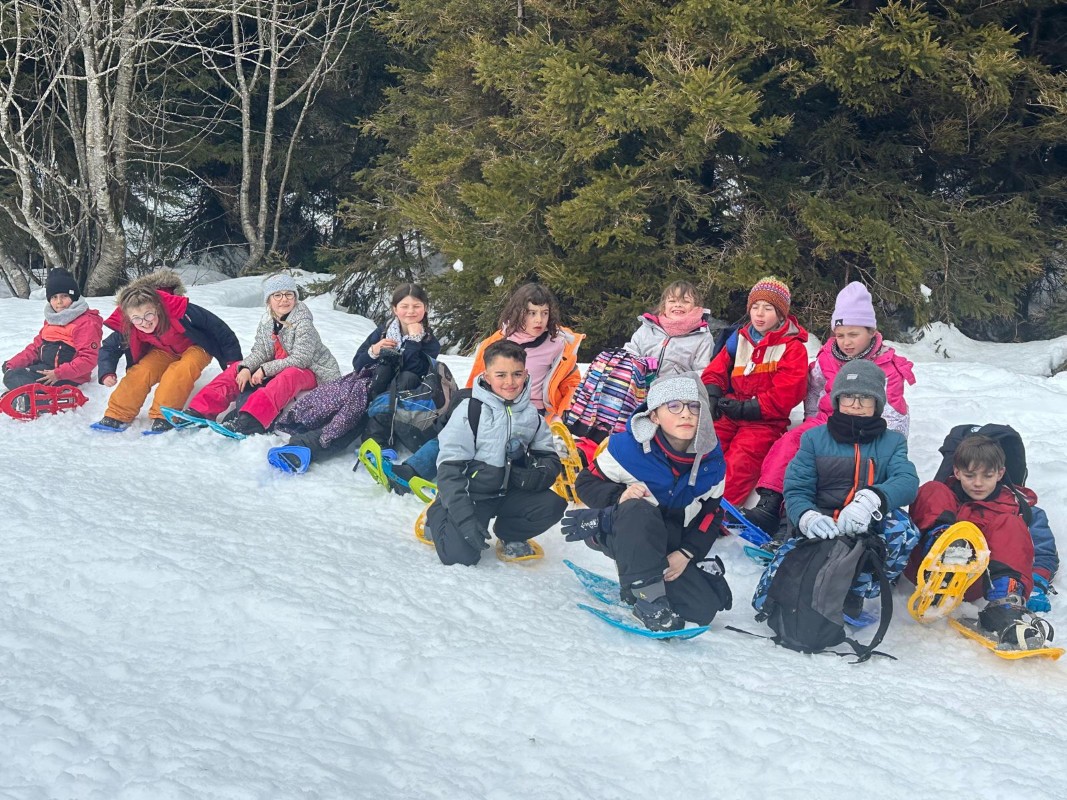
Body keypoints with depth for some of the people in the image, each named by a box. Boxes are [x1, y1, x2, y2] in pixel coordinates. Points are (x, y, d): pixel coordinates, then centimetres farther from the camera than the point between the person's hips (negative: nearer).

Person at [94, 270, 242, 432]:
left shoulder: (181, 312, -39)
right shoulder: (126, 327, -24)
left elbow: (218, 327, -28)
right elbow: (109, 347, -5)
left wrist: (233, 360, -22)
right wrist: (106, 372, -24)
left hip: (196, 347, -4)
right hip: (163, 351, 4)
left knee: (182, 370, -33)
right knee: (140, 371, -19)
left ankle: (164, 417, -29)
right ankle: (117, 416, -12)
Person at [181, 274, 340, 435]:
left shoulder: (303, 322, -18)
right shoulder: (267, 321, 0)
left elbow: (300, 359, -24)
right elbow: (259, 352, -2)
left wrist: (265, 369, -26)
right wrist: (246, 368, -23)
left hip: (312, 372, -7)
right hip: (279, 370, 7)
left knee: (289, 375, -39)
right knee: (238, 367, -4)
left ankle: (250, 420, -61)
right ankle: (201, 410, -20)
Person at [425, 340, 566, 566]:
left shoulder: (531, 416, 1)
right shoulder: (470, 411, -14)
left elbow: (550, 458, 7)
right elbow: (449, 470, -15)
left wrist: (537, 475, -19)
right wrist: (465, 519, -24)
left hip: (509, 493, 5)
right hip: (471, 494, -5)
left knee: (553, 506, -20)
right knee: (461, 555, -25)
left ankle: (509, 534, 9)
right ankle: (438, 517, 9)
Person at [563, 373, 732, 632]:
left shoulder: (712, 461, -9)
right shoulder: (628, 446, -22)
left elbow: (710, 514, 1)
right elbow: (586, 483, -12)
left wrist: (686, 553, -13)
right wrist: (619, 496, -33)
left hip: (671, 544, 5)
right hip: (620, 532, -5)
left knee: (705, 608, -11)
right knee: (638, 510, -40)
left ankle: (635, 581, 13)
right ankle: (647, 596, -34)